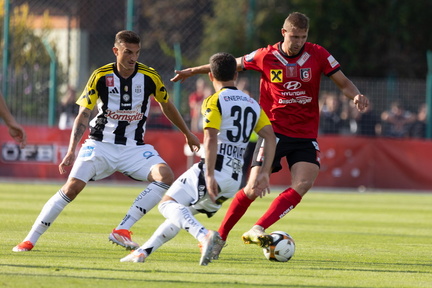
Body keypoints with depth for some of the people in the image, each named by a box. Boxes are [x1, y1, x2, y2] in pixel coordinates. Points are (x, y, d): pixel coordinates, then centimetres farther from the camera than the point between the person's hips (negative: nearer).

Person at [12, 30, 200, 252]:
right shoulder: (101, 76, -9)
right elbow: (83, 115, -9)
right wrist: (71, 150, -21)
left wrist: (188, 134, 23)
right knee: (73, 186, -18)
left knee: (165, 176, -24)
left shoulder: (149, 76, -5)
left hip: (134, 147, 2)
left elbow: (166, 106, 14)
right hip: (101, 143, -2)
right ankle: (30, 240, -7)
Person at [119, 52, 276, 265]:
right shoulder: (252, 104, 17)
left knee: (168, 204, -4)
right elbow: (270, 137, 9)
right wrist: (265, 172, 7)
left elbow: (211, 139, -16)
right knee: (182, 215, 19)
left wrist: (209, 175, -21)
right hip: (235, 179, 7)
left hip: (214, 169, -7)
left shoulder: (214, 101, -3)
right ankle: (143, 252, 17)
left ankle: (204, 235, -28)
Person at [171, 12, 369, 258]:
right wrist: (194, 71, 18)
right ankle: (219, 238, 6)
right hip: (273, 131, -2)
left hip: (306, 134, 2)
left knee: (303, 184, -20)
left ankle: (257, 231, -20)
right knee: (254, 188, -9)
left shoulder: (318, 55, -2)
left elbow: (343, 82, 4)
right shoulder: (266, 57, -4)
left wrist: (356, 95, -19)